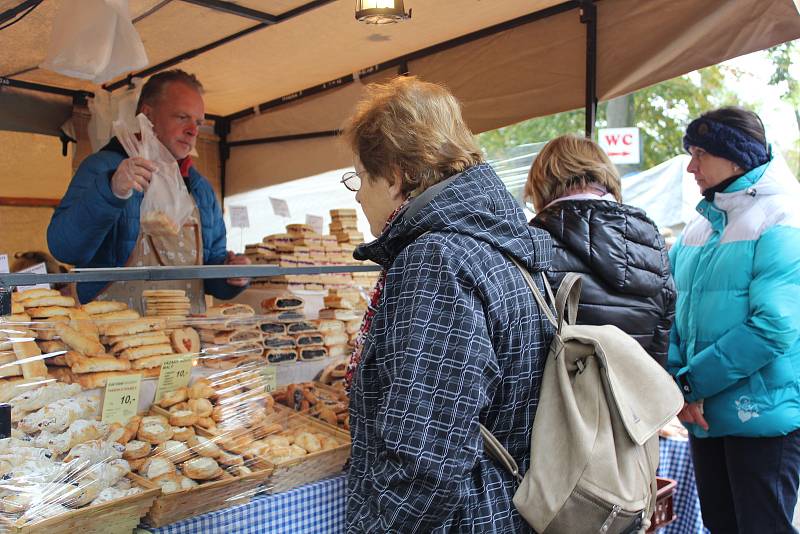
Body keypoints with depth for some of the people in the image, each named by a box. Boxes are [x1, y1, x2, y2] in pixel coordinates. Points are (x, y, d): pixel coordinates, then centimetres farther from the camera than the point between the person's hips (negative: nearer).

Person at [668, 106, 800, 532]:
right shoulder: (702, 223, 10)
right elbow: (674, 308, 8)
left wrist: (692, 382, -17)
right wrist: (677, 380, -7)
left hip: (763, 416, -7)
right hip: (704, 413, 7)